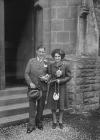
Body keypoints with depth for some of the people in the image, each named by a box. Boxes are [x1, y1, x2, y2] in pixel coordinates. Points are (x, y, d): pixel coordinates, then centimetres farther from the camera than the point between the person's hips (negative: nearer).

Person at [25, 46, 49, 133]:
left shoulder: (47, 62, 7)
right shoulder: (31, 61, 6)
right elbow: (26, 73, 1)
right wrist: (30, 83, -13)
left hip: (43, 88, 1)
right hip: (32, 87, -1)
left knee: (41, 106, 10)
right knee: (32, 106, -2)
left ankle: (39, 122, 26)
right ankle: (31, 125, 5)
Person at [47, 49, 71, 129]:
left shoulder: (65, 66, -10)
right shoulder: (51, 66, -5)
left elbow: (69, 77, -5)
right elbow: (49, 76, -4)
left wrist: (60, 80, -16)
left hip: (62, 87, -1)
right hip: (53, 87, 1)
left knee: (61, 105, 3)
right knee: (53, 105, 5)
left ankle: (60, 122, 23)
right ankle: (54, 122, 22)